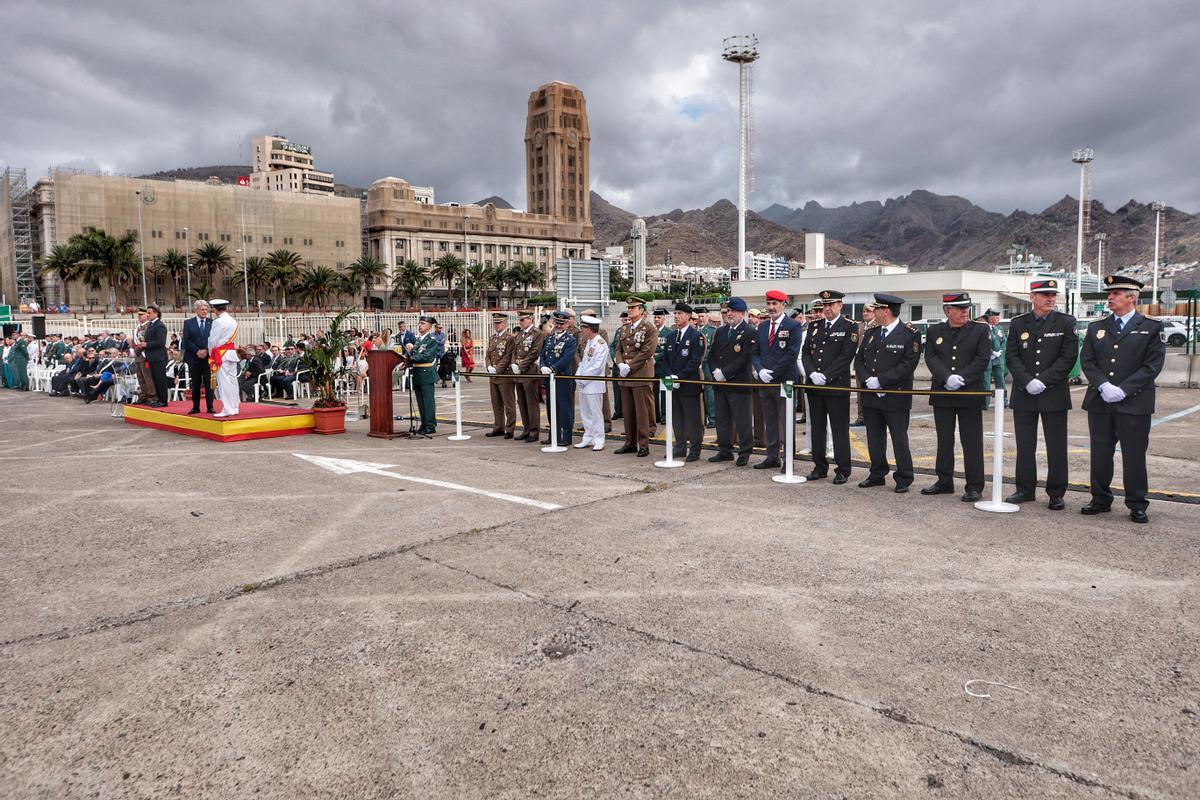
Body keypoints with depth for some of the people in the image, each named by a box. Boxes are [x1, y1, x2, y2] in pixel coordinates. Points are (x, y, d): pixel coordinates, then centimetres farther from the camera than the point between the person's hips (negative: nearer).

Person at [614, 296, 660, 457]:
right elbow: (619, 349, 17)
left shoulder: (650, 329, -5)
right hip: (625, 377, 7)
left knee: (642, 412, -3)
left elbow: (647, 352, -13)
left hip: (642, 376, -7)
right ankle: (630, 443, 20)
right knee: (628, 411, 10)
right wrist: (621, 364, -3)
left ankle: (643, 445, 4)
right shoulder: (624, 328, 16)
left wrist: (629, 366, -15)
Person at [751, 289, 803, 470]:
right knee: (770, 422, 10)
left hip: (784, 381, -6)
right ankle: (772, 457, 17)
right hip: (765, 381, 6)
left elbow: (792, 354, -13)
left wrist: (773, 373, -14)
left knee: (786, 422, -2)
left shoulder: (793, 326, -5)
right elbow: (755, 352, 13)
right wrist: (760, 370, -5)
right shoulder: (762, 326, 14)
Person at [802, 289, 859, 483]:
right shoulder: (814, 326, 13)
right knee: (816, 428, 10)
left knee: (840, 430, 1)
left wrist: (826, 376, -16)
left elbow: (846, 356, -11)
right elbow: (806, 353, 9)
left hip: (837, 386, -5)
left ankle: (843, 471, 8)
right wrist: (812, 373, -7)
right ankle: (820, 467, 20)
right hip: (814, 386, 5)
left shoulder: (849, 327, -3)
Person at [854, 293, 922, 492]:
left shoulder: (910, 334, -8)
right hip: (871, 396, 6)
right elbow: (859, 359, 11)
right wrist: (867, 379, -8)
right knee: (874, 438, 13)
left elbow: (908, 364, -15)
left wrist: (880, 380, -18)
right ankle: (877, 474, 25)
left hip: (896, 397, -6)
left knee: (899, 439, 1)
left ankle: (904, 479, 11)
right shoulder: (871, 333, 12)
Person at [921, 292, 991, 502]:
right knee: (944, 440, 11)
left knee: (972, 441, -1)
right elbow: (931, 358, -2)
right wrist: (947, 378, -17)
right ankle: (944, 482, 22)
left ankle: (974, 486, 5)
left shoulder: (981, 330, 2)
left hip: (970, 393, -3)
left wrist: (962, 378, -16)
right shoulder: (934, 332, 8)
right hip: (942, 393, 3)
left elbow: (982, 359, -6)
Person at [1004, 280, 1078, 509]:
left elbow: (1069, 357, -5)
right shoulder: (1018, 323, 6)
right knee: (1024, 445, 7)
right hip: (1023, 394, 2)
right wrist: (1027, 381, -12)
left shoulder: (1066, 323, 2)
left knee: (1056, 446, 3)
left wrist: (1043, 380, -14)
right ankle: (1025, 489, 18)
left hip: (1054, 394, -1)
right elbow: (1011, 357, 1)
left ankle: (1056, 494, 12)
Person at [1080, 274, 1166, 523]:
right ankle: (1101, 500, 21)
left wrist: (1123, 389, -15)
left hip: (1134, 403, -3)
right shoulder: (1096, 328, 11)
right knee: (1100, 454, 9)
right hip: (1099, 402, 3)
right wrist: (1103, 385, -12)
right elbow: (1087, 361, 4)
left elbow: (1153, 365, -7)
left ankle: (1137, 505, 13)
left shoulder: (1151, 328, 1)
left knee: (1134, 456, 2)